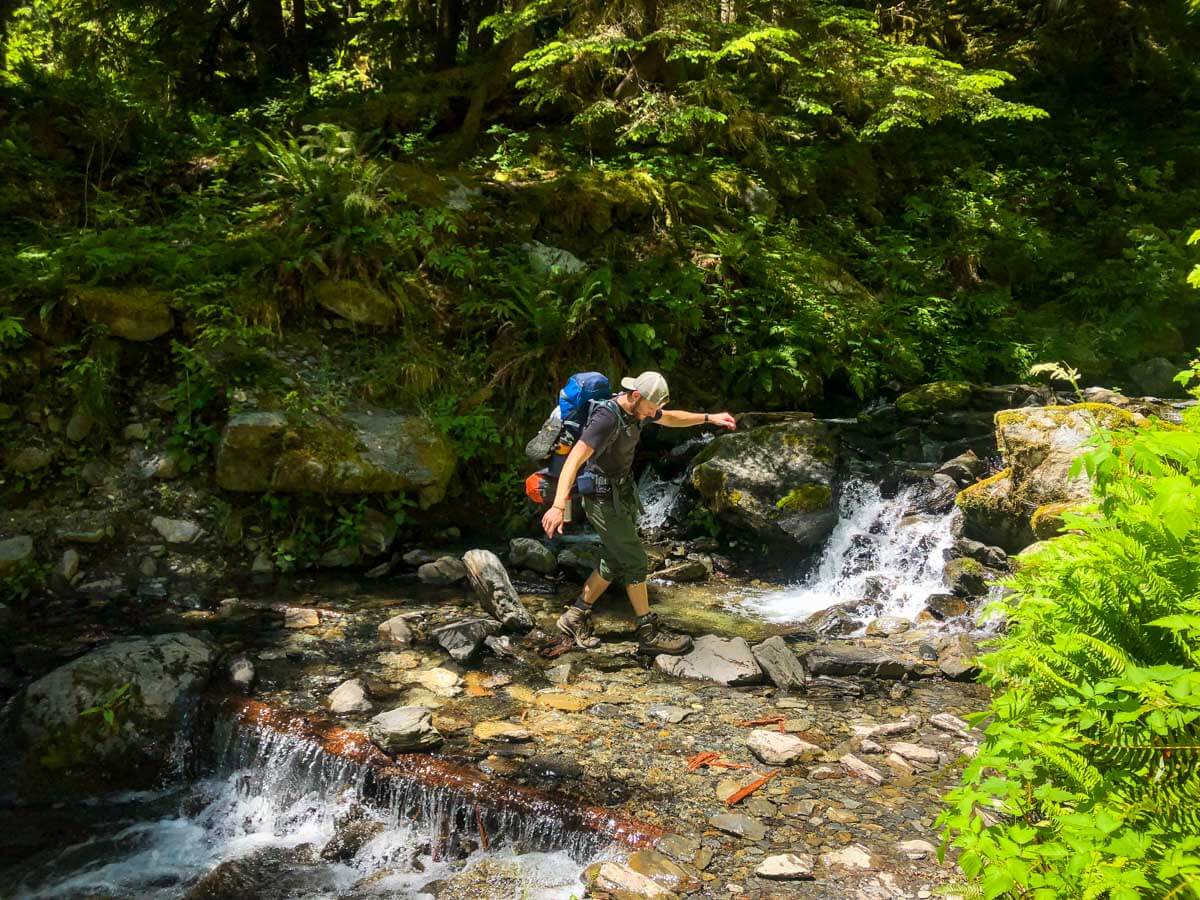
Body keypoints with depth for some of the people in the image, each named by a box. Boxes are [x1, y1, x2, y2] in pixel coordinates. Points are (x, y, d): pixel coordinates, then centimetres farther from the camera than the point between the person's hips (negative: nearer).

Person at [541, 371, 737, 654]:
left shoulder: (635, 409, 1)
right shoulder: (607, 418, -27)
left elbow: (670, 418, 21)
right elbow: (574, 460, -36)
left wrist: (710, 418, 16)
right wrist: (559, 506, -45)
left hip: (623, 493, 10)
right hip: (604, 500, -10)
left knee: (616, 562, 14)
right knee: (635, 562, -3)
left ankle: (576, 616, 24)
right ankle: (649, 633, 8)